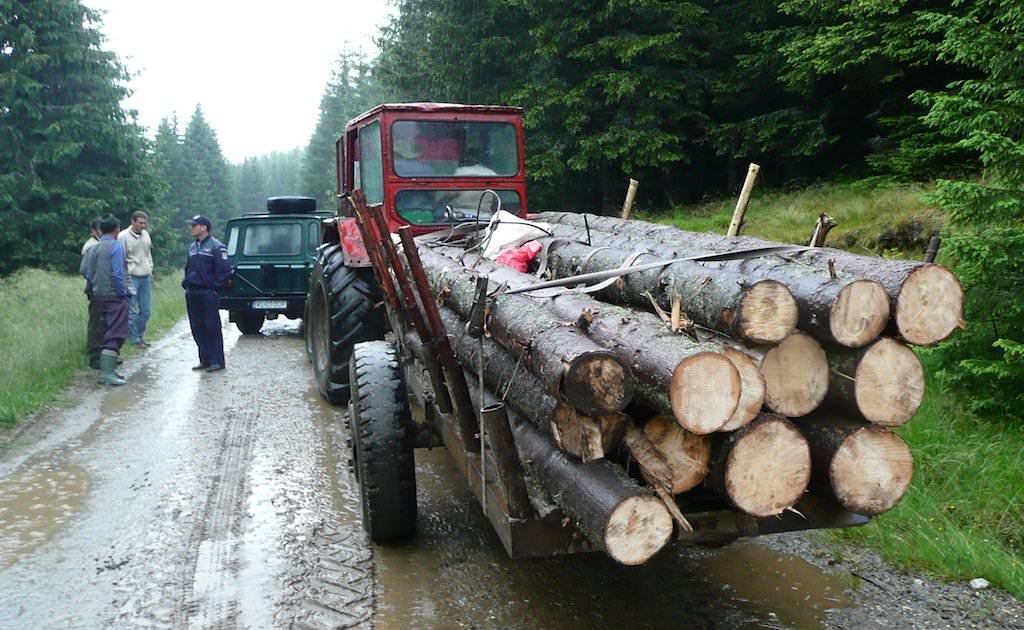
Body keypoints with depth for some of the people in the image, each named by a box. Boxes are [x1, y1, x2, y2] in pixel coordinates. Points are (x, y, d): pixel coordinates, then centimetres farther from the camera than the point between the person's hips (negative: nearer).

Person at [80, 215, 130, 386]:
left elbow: (84, 270, 5)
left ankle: (107, 369, 23)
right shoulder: (116, 246, -12)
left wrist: (93, 287, 14)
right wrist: (123, 293, -9)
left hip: (99, 295, 8)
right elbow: (117, 273, -18)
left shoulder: (92, 248, 8)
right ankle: (106, 373, -12)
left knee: (108, 332, 17)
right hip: (114, 296, -8)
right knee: (116, 334, -7)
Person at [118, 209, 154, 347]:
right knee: (132, 310, -1)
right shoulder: (123, 236, -9)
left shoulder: (146, 235, 10)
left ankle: (140, 335, 22)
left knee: (146, 309, 9)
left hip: (146, 277, 6)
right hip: (131, 277, -6)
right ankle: (134, 339, 7)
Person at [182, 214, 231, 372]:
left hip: (207, 294, -8)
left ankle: (217, 361, 1)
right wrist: (186, 283, 15)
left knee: (212, 328, -4)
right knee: (197, 328, 9)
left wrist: (216, 287, -11)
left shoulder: (216, 247, -8)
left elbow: (224, 270, -12)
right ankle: (205, 359, 17)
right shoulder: (192, 247, 17)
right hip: (192, 294, 8)